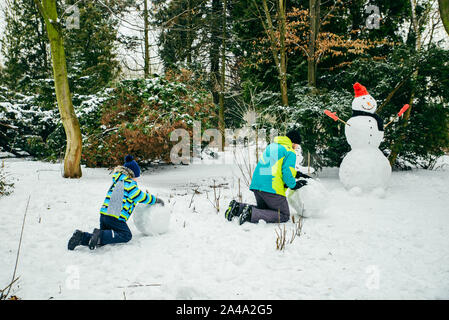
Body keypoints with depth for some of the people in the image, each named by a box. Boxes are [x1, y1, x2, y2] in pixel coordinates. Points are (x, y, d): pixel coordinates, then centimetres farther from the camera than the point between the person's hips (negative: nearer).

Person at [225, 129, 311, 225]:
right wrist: (294, 185, 4)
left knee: (264, 209, 25)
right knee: (284, 215, 2)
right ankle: (252, 214, -18)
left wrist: (297, 174, 25)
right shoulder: (290, 152, -3)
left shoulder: (271, 146, 21)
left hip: (256, 185, 8)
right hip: (272, 188, -8)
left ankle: (238, 207, 2)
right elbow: (287, 172, -13)